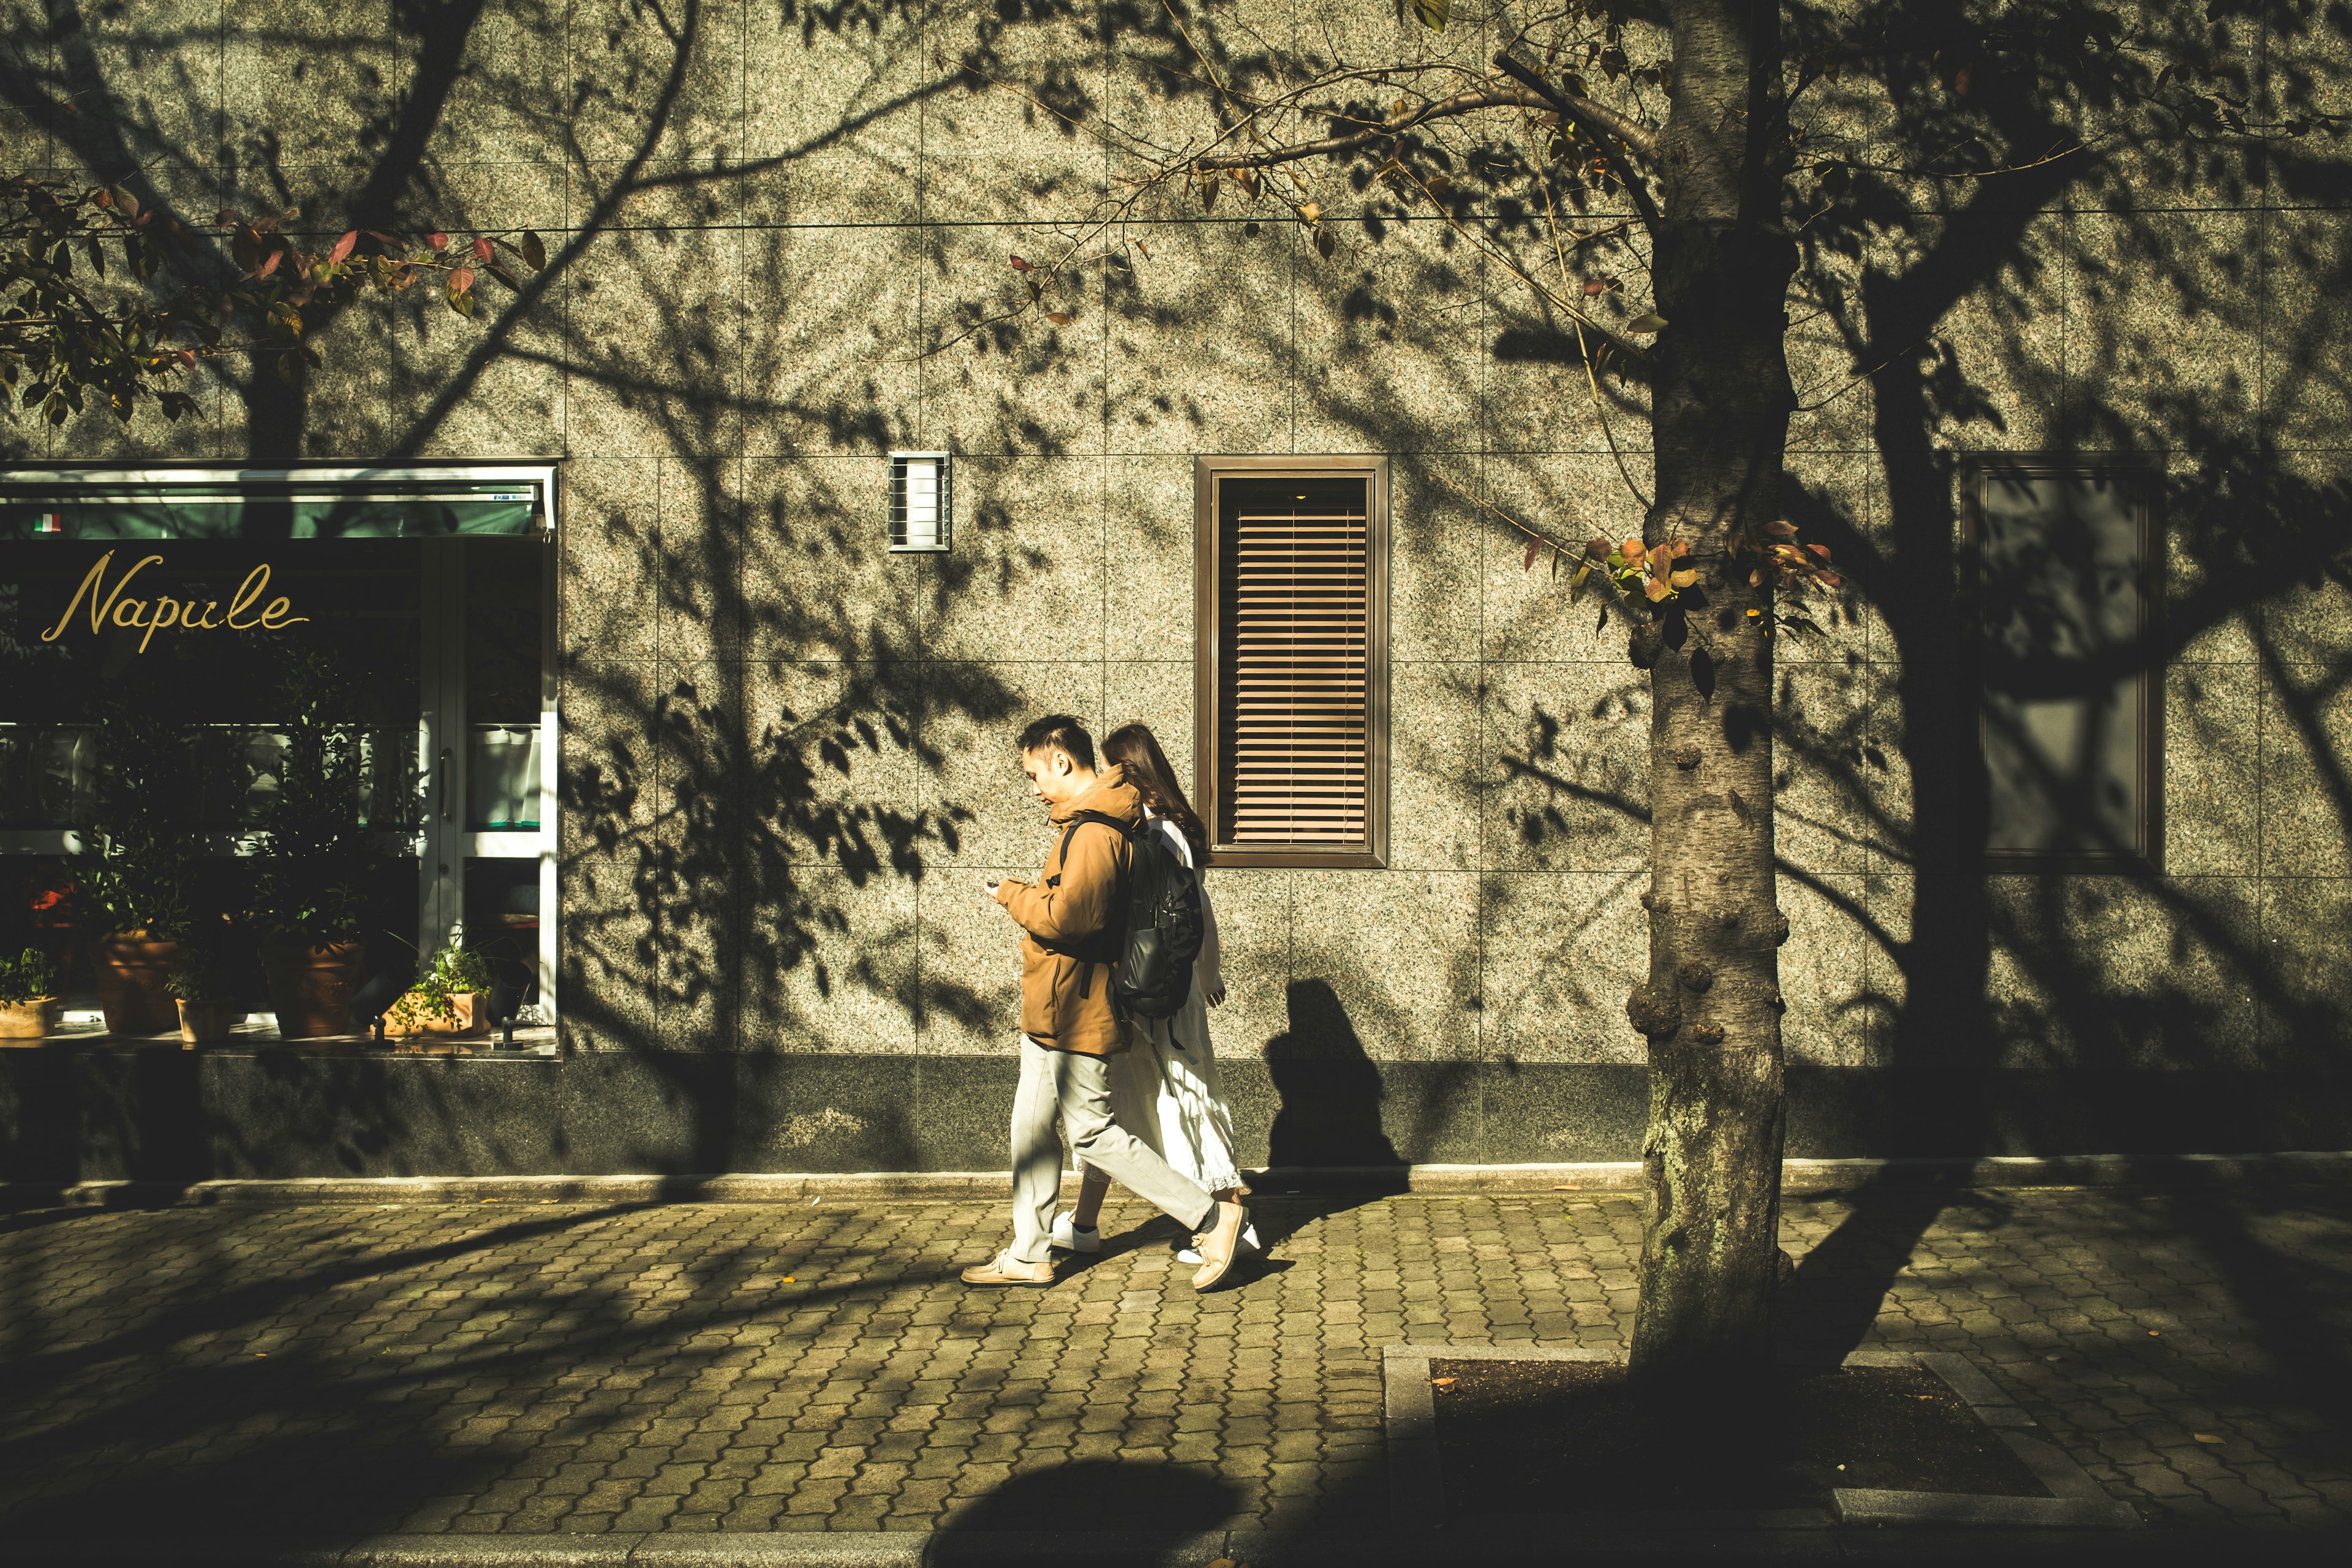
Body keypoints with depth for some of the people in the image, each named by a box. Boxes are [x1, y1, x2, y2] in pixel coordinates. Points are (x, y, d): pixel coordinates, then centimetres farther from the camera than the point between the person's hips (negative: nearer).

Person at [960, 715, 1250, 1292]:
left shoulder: (1095, 829, -21)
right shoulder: (1086, 818, 13)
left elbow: (1070, 914, -29)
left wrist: (1011, 894, -15)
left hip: (1075, 1011, -11)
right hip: (1052, 1009, 11)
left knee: (1092, 1133, -5)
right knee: (1032, 1127, 15)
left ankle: (1212, 1217, 1)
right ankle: (1028, 1256, 23)